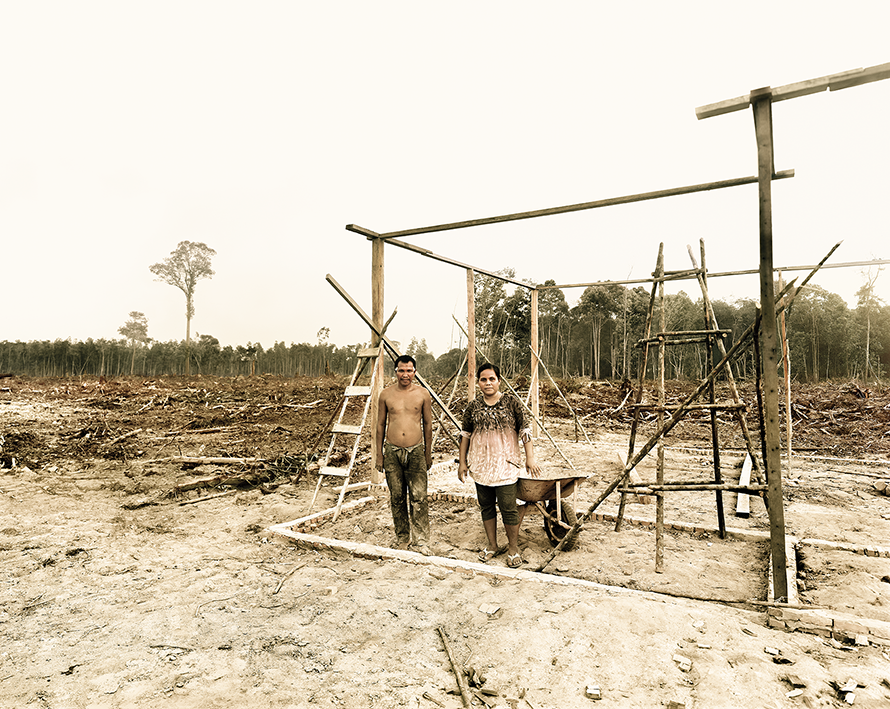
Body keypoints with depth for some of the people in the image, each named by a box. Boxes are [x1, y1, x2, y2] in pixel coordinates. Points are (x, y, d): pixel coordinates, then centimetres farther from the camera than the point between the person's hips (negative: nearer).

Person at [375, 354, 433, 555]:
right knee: (397, 498, 10)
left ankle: (421, 542, 4)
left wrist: (428, 453, 8)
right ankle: (402, 539, 25)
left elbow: (427, 424, 8)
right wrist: (379, 454, 7)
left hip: (416, 451, -1)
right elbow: (380, 424, 9)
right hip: (392, 452, 2)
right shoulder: (386, 395, 3)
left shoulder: (423, 394, 1)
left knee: (418, 498, -6)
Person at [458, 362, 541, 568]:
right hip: (480, 465, 3)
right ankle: (492, 545, 30)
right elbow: (465, 434, 10)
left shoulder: (511, 402, -4)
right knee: (486, 506, 13)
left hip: (505, 465, -3)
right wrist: (462, 461, 8)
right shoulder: (473, 406, 2)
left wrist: (530, 458, -5)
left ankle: (513, 548, 19)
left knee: (508, 508, 0)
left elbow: (524, 431, -1)